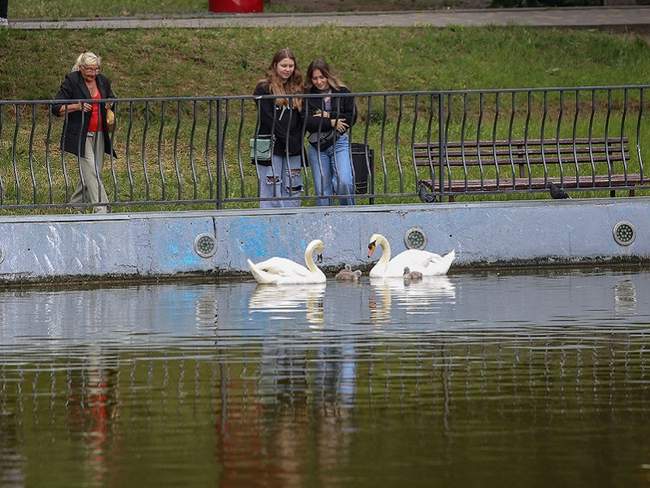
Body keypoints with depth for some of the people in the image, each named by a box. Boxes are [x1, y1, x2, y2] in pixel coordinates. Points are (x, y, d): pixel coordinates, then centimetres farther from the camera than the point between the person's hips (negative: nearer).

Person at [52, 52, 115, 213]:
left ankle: (75, 204, 23)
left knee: (93, 172, 7)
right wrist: (77, 106, -21)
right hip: (80, 135, -6)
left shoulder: (103, 81, 9)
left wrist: (110, 107, 3)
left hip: (99, 134, 6)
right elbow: (56, 109, -8)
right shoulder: (71, 81, -7)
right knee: (91, 172, -13)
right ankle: (101, 209, -17)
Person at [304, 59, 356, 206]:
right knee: (321, 189, 1)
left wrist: (328, 115, -8)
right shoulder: (307, 96, 3)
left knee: (344, 182, -18)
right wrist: (331, 123, -11)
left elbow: (351, 118, -2)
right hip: (317, 145, 1)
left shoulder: (343, 93, 4)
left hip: (339, 143, -1)